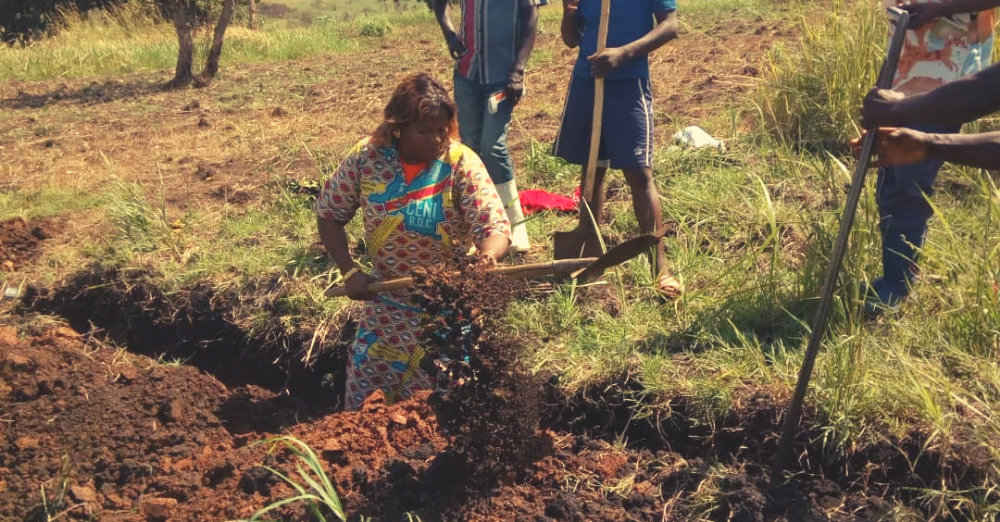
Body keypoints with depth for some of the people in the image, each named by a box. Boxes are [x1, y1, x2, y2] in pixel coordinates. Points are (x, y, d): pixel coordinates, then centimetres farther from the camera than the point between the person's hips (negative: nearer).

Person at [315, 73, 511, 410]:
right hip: (386, 304, 3)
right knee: (365, 401, 14)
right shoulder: (366, 158, -12)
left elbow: (496, 228, -22)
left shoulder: (461, 164, -18)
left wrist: (488, 256, -44)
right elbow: (329, 214, 0)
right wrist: (350, 272, -10)